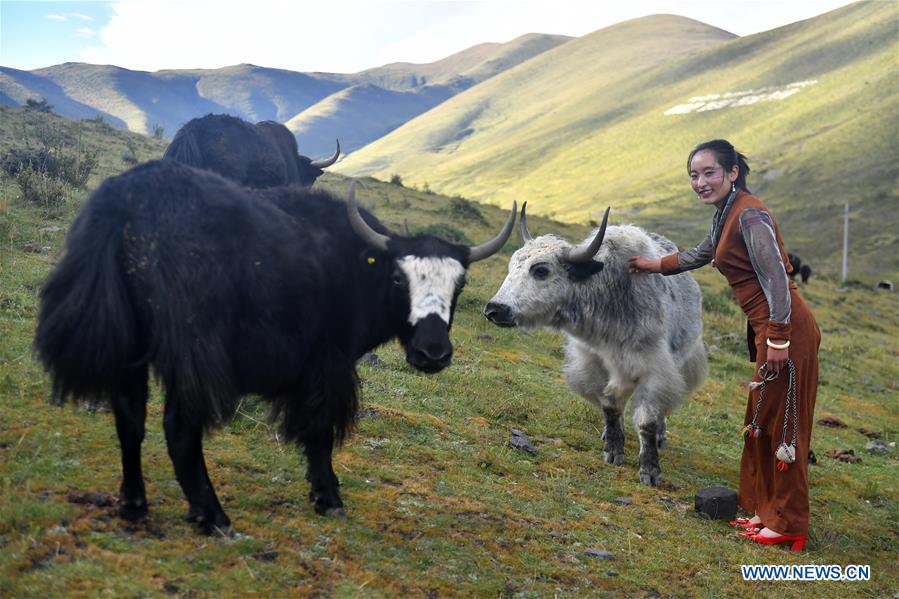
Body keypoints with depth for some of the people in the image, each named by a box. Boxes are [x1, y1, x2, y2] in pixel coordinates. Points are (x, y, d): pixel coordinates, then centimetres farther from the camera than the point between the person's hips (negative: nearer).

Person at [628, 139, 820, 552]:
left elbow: (775, 277, -21)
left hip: (785, 328, -10)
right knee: (762, 423, 16)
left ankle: (788, 525, 7)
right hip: (765, 328, 10)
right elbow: (698, 256, 33)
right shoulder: (726, 215, 14)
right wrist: (652, 265, 42)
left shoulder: (750, 215, -16)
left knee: (782, 424, -2)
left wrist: (779, 338, -23)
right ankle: (767, 510, 27)